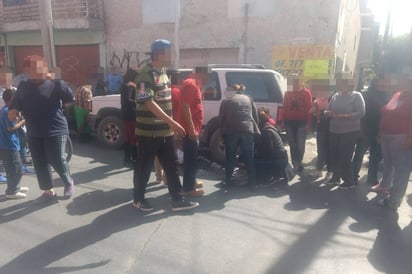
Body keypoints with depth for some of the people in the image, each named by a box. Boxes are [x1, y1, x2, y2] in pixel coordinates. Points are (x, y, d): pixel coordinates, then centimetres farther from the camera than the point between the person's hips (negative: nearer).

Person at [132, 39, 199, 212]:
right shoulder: (146, 75, -15)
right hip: (148, 131, -8)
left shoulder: (163, 72, 13)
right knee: (144, 167, 7)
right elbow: (149, 103, -23)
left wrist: (171, 125, 18)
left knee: (172, 165, 9)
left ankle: (177, 200, 17)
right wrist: (172, 122, -27)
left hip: (165, 131, 8)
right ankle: (138, 198, 25)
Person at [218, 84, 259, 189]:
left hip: (231, 131, -1)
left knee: (230, 157, 8)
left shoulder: (226, 101, 14)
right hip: (248, 130, 2)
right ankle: (252, 183, 12)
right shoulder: (248, 99, 21)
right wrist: (254, 129, 25)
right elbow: (255, 116, 18)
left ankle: (228, 182, 10)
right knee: (249, 158, 10)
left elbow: (221, 118, 10)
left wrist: (222, 132, 19)